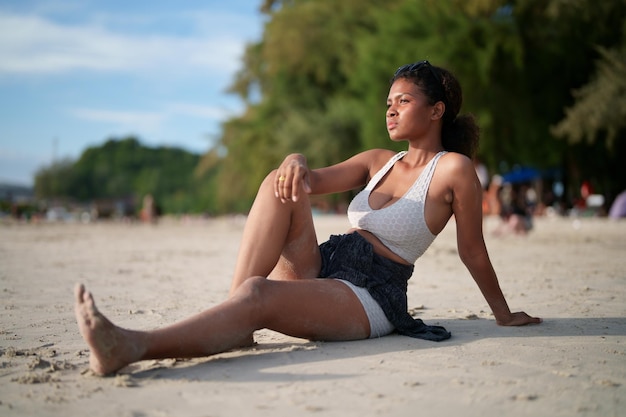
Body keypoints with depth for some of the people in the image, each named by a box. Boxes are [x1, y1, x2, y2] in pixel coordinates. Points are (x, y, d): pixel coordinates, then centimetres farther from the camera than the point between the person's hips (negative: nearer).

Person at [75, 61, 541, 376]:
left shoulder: (453, 168, 0)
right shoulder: (379, 161, 19)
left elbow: (473, 251, 5)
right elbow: (317, 180, 7)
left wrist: (504, 313, 12)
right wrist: (296, 162, -16)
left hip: (369, 298, -6)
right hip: (320, 267, 7)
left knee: (258, 295, -34)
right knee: (280, 184, -18)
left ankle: (133, 347, -55)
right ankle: (234, 316, -29)